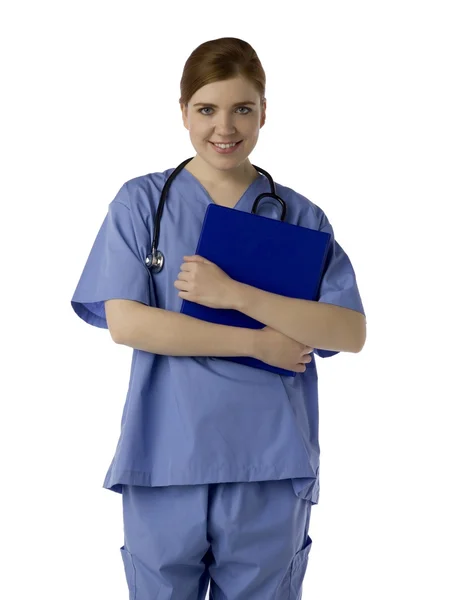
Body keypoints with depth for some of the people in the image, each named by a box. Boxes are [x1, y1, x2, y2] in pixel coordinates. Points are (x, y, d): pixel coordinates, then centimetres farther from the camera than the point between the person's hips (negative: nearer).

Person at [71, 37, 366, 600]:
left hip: (272, 467, 1)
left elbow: (350, 333, -6)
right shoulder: (141, 202, 2)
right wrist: (257, 342, -12)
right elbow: (125, 322, -9)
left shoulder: (300, 216, 5)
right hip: (165, 463, -1)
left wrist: (235, 294, -17)